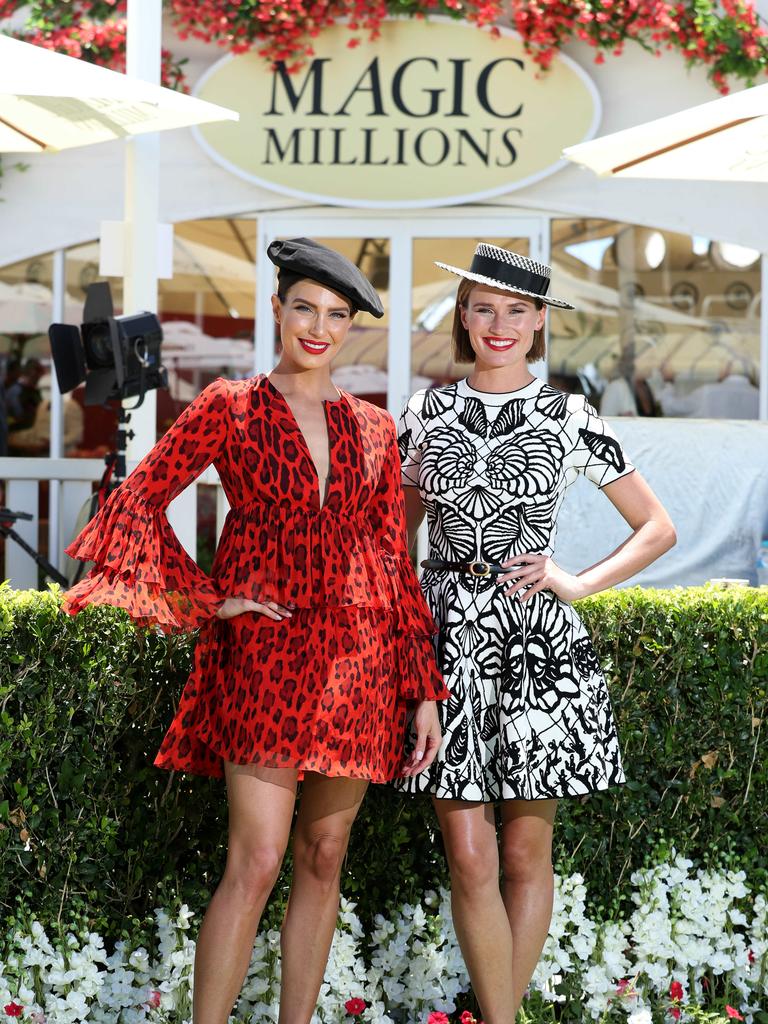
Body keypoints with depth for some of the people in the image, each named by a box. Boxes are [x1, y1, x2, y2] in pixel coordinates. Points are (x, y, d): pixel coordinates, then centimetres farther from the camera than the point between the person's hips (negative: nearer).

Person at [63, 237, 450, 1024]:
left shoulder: (372, 429, 11)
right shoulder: (230, 410, 2)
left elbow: (395, 563, 11)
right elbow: (136, 504, 0)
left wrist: (423, 690, 7)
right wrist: (208, 599, -6)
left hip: (358, 661, 4)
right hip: (266, 658, -4)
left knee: (323, 858, 7)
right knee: (256, 864, -11)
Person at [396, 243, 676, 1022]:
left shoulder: (569, 419, 2)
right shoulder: (426, 415, 7)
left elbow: (657, 529, 8)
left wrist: (580, 583, -3)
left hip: (538, 644, -1)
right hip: (446, 639, 1)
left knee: (526, 853, 3)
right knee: (469, 856, -3)